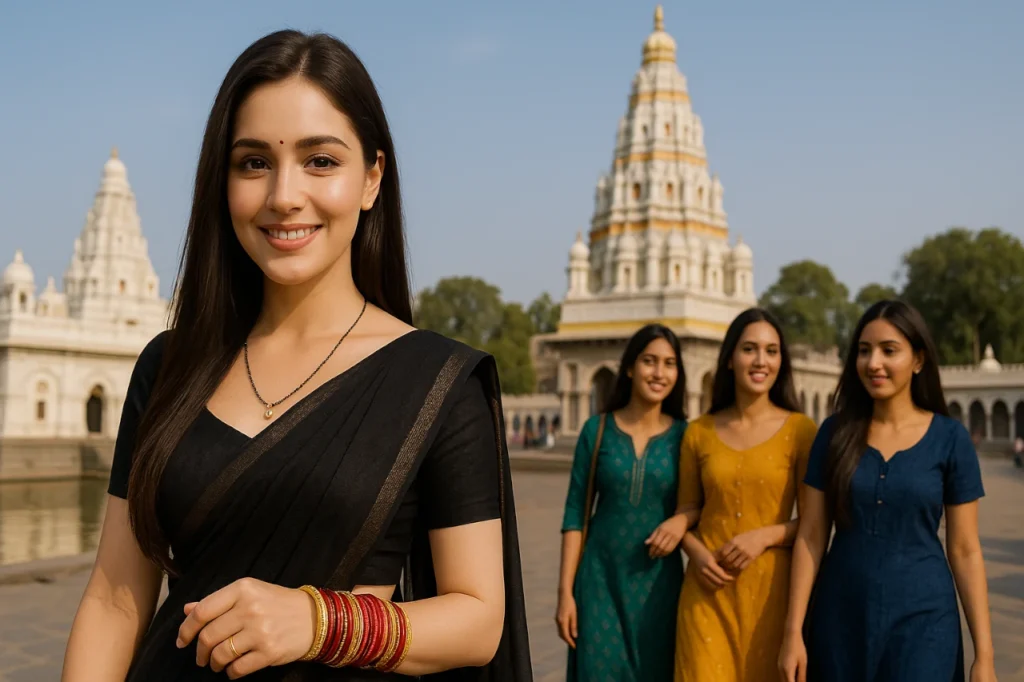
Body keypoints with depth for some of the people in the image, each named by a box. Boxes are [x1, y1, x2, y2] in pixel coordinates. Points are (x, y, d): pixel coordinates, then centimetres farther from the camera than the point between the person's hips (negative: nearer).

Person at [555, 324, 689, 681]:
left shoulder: (685, 435, -2)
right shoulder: (597, 429, -2)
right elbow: (576, 515, -1)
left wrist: (683, 518, -16)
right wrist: (565, 591, -5)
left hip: (658, 582, 1)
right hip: (600, 578, 0)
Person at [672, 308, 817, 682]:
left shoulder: (800, 430, -3)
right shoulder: (699, 432, 5)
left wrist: (765, 536, -15)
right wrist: (696, 553, -6)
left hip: (770, 587, -1)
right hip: (709, 589, 1)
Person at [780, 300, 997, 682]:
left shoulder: (950, 438, -4)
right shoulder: (835, 433, -1)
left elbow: (965, 551, -1)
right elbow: (810, 538, 0)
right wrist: (793, 631, -5)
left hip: (922, 620, -1)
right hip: (840, 618, 2)